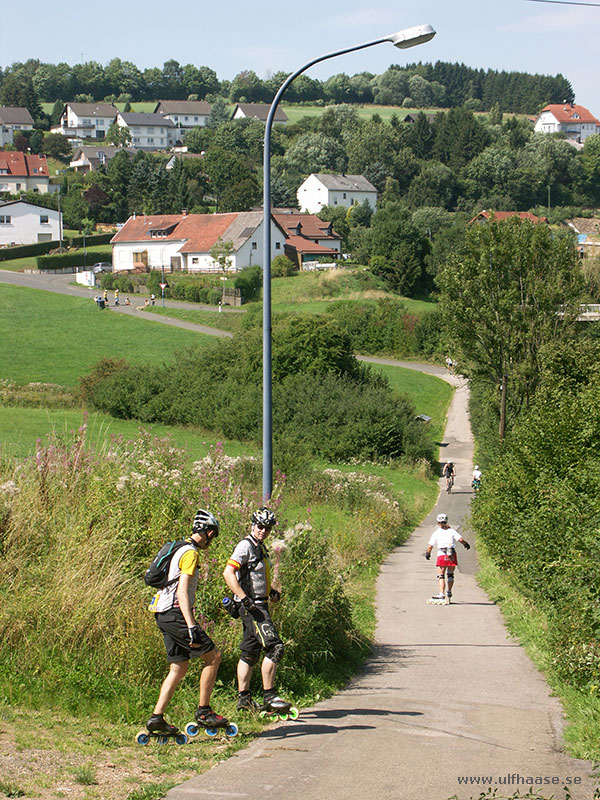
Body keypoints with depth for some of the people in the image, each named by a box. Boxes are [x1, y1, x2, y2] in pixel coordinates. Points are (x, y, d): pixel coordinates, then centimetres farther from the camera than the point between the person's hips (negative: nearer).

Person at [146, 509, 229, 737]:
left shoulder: (181, 549, 19)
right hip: (176, 614, -10)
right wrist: (191, 627, -28)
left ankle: (157, 718, 6)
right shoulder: (191, 554, -13)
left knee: (179, 667, 11)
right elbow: (182, 591, -22)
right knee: (213, 656, -4)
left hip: (164, 615, 10)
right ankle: (203, 712, -1)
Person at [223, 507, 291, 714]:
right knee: (274, 647, -16)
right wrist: (244, 598, -28)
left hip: (259, 604, 10)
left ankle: (244, 698, 16)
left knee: (250, 652, 12)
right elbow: (228, 573, -22)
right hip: (251, 606, -10)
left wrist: (271, 592, 16)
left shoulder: (260, 547, 18)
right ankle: (269, 697, -15)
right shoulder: (246, 546, -13)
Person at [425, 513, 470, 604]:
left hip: (442, 555, -2)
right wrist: (466, 544, 18)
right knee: (450, 575, 18)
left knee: (441, 576, -1)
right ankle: (449, 593, 25)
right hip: (452, 555, 2)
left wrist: (427, 554, 19)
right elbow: (460, 539, -2)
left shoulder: (436, 533, 6)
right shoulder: (451, 531, 9)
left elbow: (430, 546, 2)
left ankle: (441, 594, -14)